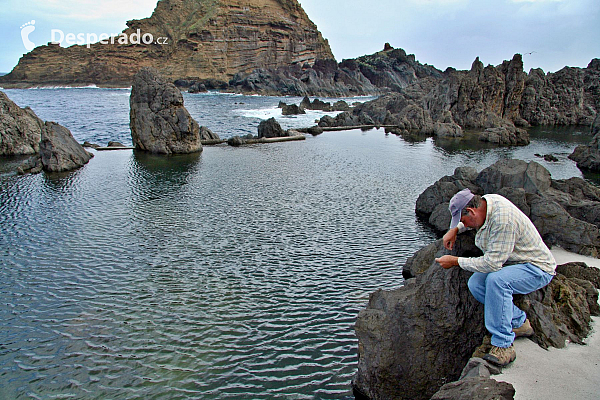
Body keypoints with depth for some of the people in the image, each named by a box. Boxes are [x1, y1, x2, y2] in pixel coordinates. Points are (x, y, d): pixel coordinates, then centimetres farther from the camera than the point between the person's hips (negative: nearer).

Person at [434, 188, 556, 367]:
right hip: (512, 263, 9)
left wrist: (456, 261, -21)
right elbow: (474, 220, 23)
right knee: (475, 283, -11)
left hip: (537, 268, -9)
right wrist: (455, 229, 5)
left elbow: (492, 263, -32)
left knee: (496, 280, -35)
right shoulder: (486, 201, -4)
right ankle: (519, 323, 6)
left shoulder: (503, 219, -32)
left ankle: (503, 345, -23)